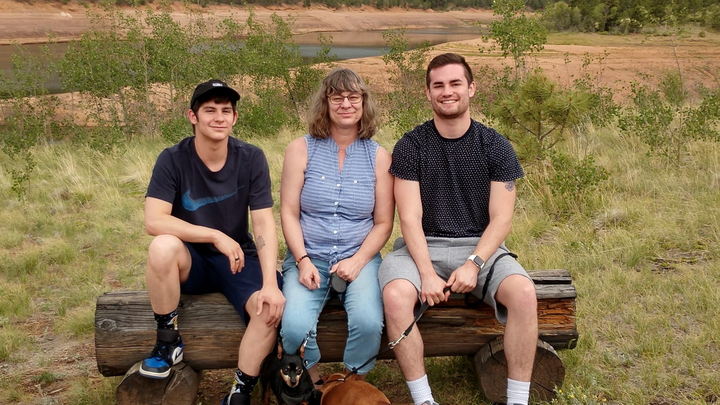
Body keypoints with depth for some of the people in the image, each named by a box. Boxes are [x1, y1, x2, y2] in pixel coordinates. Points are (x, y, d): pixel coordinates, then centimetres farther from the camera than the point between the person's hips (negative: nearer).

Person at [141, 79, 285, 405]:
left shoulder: (251, 159, -9)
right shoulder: (173, 160, -12)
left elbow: (264, 224, -15)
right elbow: (154, 221, -22)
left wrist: (270, 284, -27)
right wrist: (216, 236, -26)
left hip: (237, 259, 1)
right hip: (190, 261, -1)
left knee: (271, 305, -28)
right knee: (163, 246, -35)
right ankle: (168, 341, -11)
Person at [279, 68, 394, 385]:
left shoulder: (379, 157, 5)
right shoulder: (301, 150, 4)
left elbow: (383, 223, 5)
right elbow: (288, 213, 2)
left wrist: (357, 261, -10)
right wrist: (302, 261, -11)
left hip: (359, 258, 0)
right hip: (308, 257, 0)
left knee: (369, 323, -28)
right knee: (295, 326, -27)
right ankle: (313, 387, 3)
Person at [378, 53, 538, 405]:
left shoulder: (495, 147, 3)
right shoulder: (410, 146, 0)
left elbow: (501, 219, -2)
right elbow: (410, 218, -7)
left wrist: (473, 264, -17)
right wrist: (427, 272, -20)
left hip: (480, 245, 1)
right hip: (423, 247, -1)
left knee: (524, 293, -28)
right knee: (395, 295, -32)